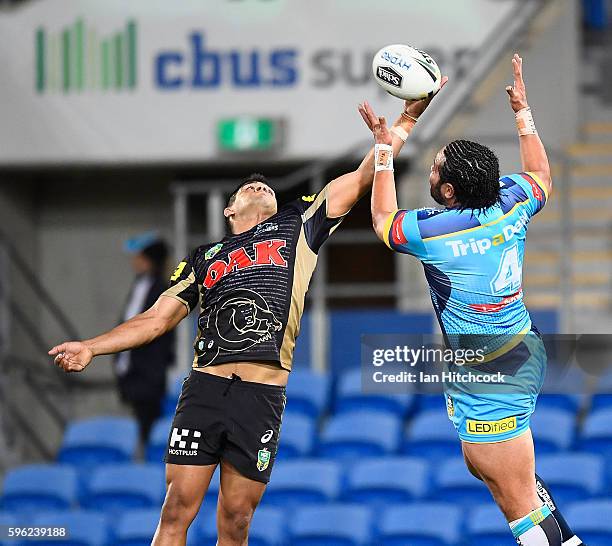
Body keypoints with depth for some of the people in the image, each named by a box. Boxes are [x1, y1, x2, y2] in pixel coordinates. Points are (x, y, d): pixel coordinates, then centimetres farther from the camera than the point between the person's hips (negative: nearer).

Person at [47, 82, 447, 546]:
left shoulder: (298, 226, 18)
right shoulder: (205, 258, 22)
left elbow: (362, 178, 15)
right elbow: (158, 318, 20)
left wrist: (408, 117, 10)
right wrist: (91, 347, 9)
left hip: (264, 398, -1)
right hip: (206, 387, 1)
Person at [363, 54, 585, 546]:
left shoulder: (431, 231, -17)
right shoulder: (512, 203, -2)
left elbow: (383, 220, 7)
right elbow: (542, 177, 24)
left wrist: (384, 147, 12)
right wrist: (523, 111, 28)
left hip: (489, 380, -8)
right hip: (526, 354, 8)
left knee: (520, 505, -5)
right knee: (480, 462, 27)